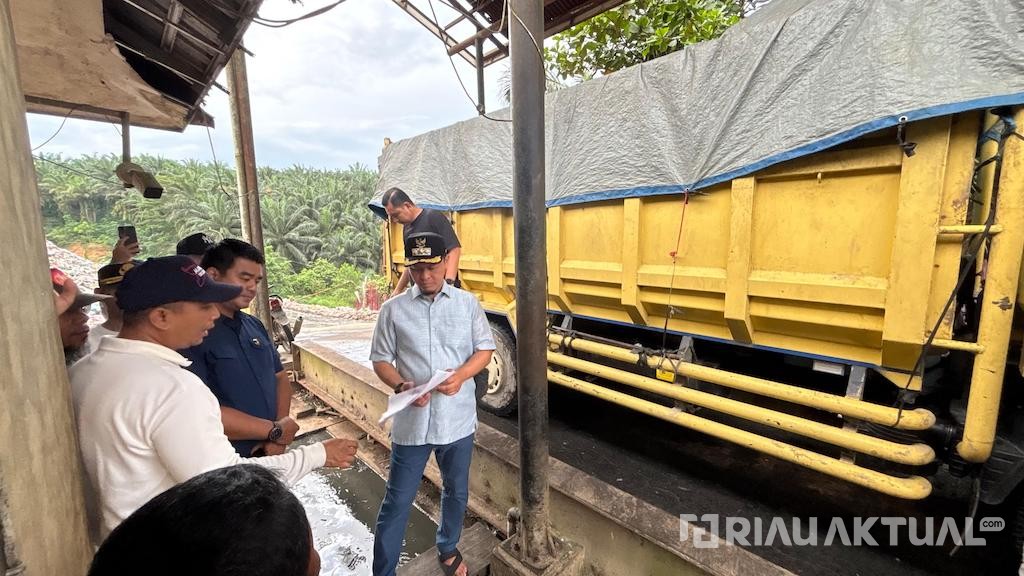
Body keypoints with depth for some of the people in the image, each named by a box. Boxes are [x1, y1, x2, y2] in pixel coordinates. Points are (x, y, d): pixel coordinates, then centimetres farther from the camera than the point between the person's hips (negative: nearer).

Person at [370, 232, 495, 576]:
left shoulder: (467, 303, -2)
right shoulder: (393, 309, -4)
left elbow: (485, 349, 1)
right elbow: (380, 360, 0)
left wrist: (461, 375, -17)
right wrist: (401, 386, -19)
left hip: (458, 418, 2)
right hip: (412, 420, -1)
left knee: (456, 493, 21)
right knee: (397, 502, 9)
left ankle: (448, 548, 49)